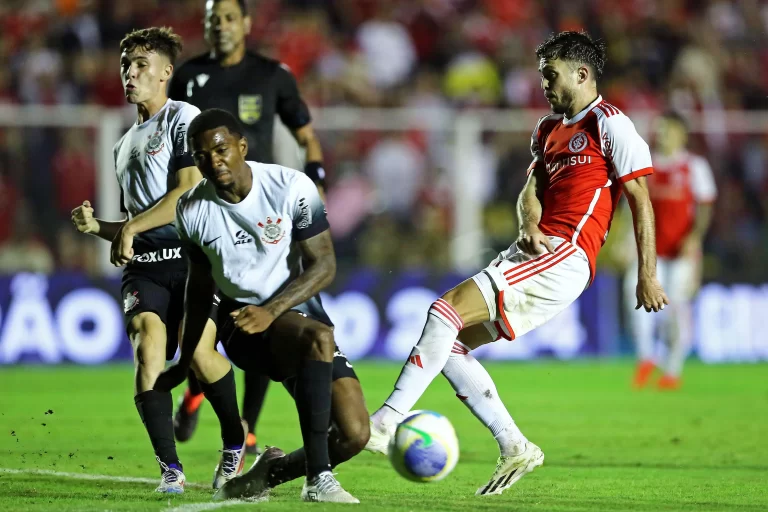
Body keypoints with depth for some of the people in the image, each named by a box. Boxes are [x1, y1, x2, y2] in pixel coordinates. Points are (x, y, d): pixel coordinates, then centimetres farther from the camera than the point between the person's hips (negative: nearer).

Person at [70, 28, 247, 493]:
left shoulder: (184, 118, 3)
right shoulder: (125, 145, 26)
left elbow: (189, 190, -10)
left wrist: (132, 228, -10)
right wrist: (98, 226, 11)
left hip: (192, 257, -6)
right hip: (144, 266, 6)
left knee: (197, 349, -22)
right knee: (148, 347, -17)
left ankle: (236, 442, 3)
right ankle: (170, 468, -12)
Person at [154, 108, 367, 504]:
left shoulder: (291, 188, -11)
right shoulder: (192, 211, -3)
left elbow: (323, 265, -11)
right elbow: (200, 287, 12)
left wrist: (272, 310, -25)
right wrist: (183, 364, 20)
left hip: (299, 310, 1)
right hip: (241, 324, -1)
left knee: (354, 435, -12)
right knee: (319, 337, -36)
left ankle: (274, 471, 18)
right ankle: (318, 481, -38)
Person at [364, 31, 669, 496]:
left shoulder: (610, 124, -3)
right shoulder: (548, 130, 23)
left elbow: (641, 199, -4)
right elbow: (532, 191, 18)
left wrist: (647, 275, -8)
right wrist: (530, 226, -6)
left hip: (566, 256, -9)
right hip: (538, 251, 9)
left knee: (446, 310, -20)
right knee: (449, 346, 2)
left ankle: (387, 423, -22)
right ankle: (516, 449, 4)